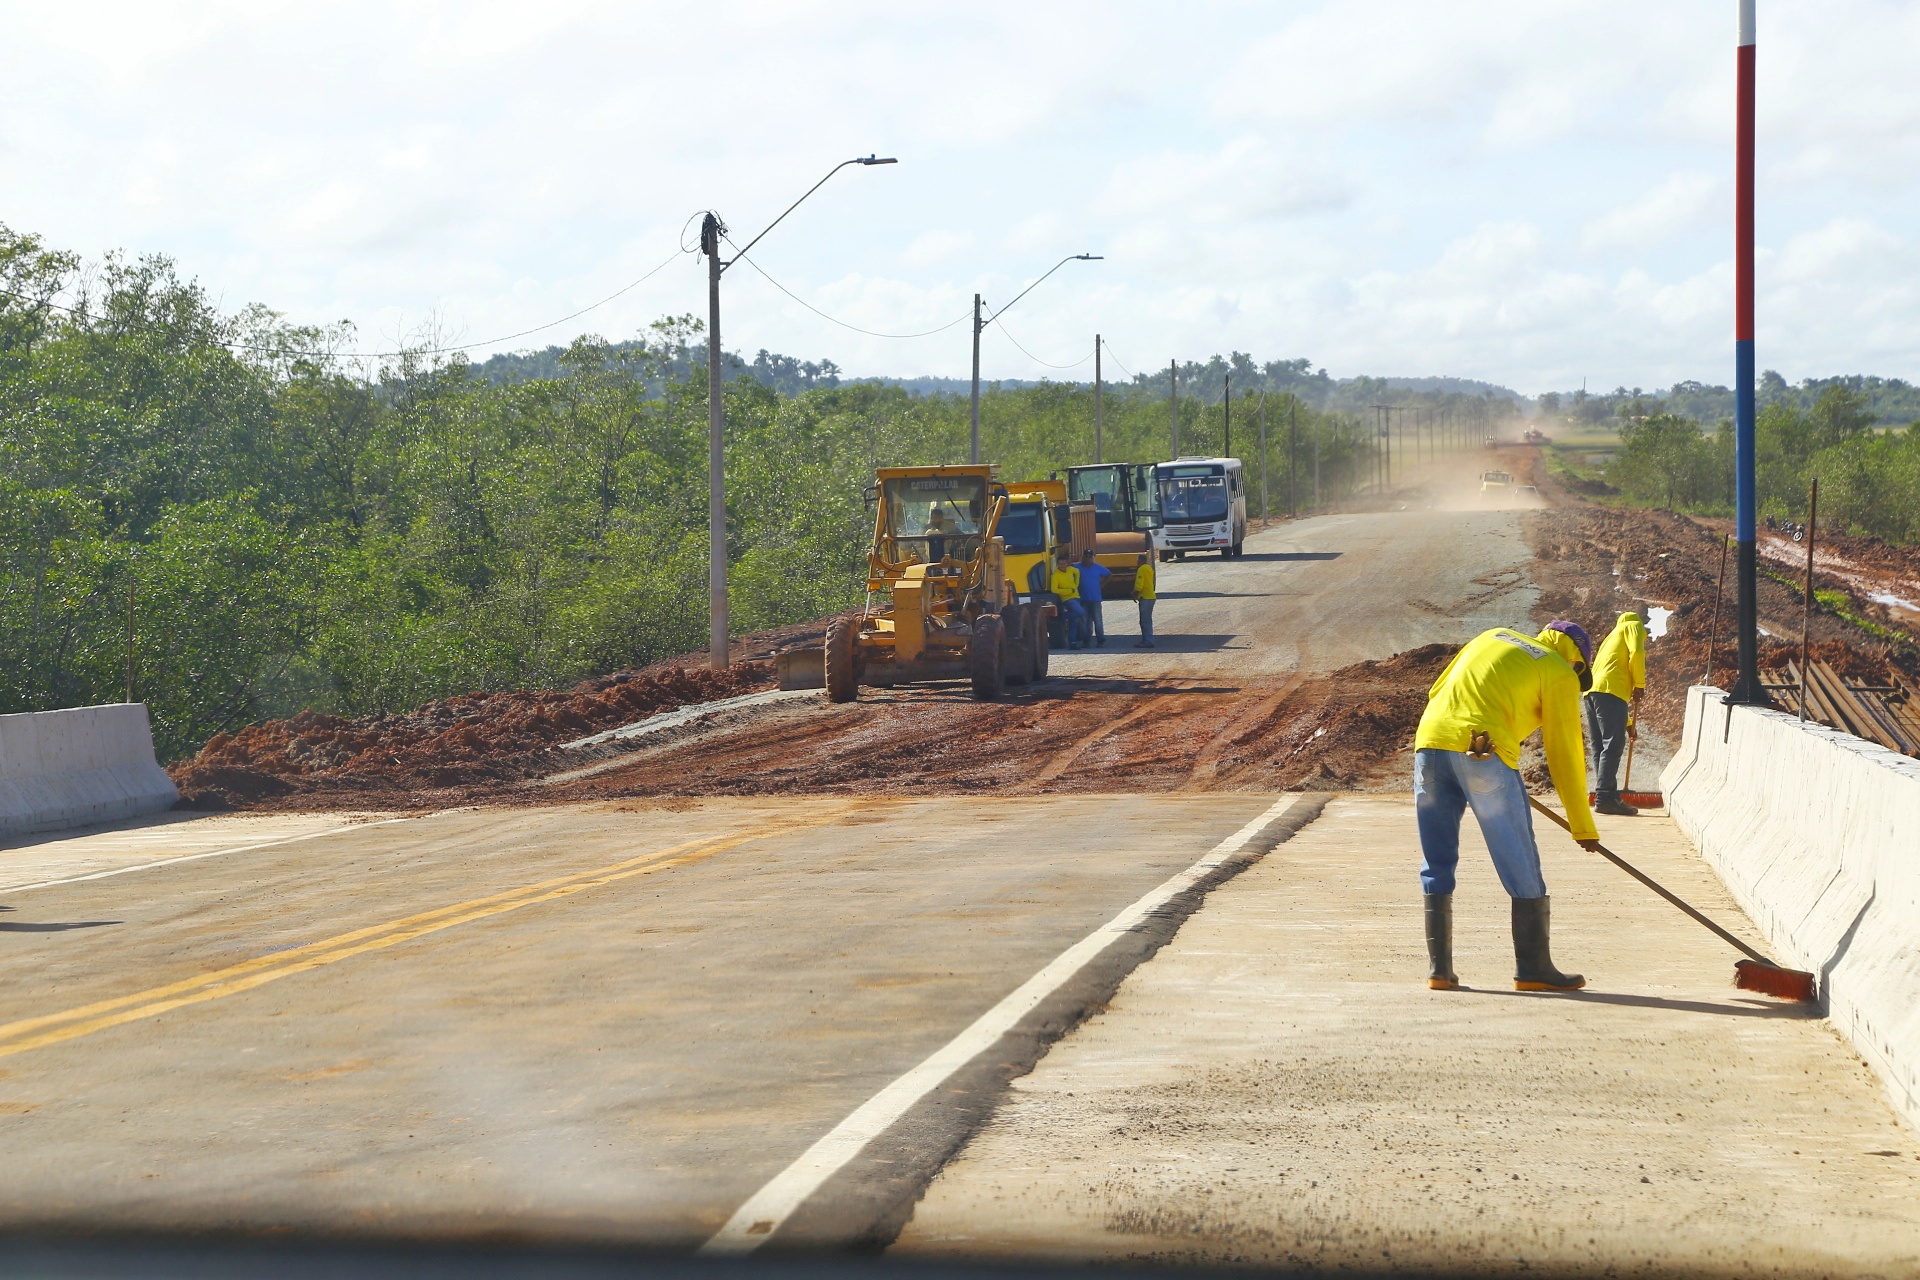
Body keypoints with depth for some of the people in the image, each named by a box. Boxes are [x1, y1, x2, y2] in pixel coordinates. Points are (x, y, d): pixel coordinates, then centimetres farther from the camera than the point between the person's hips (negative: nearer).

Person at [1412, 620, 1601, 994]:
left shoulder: (1493, 637, 27)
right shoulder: (1560, 674, 11)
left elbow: (1436, 692, 26)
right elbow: (1565, 754, 9)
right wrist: (1583, 827, 15)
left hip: (1430, 741, 5)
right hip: (1486, 754, -5)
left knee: (1437, 865, 12)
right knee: (1522, 867, 6)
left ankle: (1439, 967, 12)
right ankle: (1533, 967, 10)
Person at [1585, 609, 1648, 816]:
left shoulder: (1613, 636, 36)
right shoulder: (1634, 626, 15)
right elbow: (1636, 653, -7)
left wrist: (1629, 724, 36)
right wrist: (1640, 685, 3)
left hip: (1593, 692, 8)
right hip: (1611, 690, -8)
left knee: (1600, 748, 9)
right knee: (1613, 745, -12)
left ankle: (1605, 798, 9)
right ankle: (1604, 798, -20)